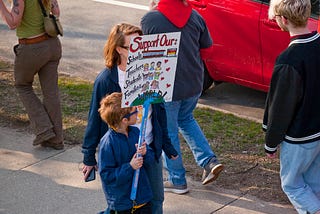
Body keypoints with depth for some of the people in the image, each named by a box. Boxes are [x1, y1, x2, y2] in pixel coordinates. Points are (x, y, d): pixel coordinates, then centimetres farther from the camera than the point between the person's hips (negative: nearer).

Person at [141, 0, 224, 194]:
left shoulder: (150, 19, -17)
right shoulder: (195, 16, -4)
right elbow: (207, 45, 7)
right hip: (194, 83, 5)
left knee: (168, 132, 11)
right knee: (186, 120, 28)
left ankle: (177, 180, 20)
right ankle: (210, 161, 15)